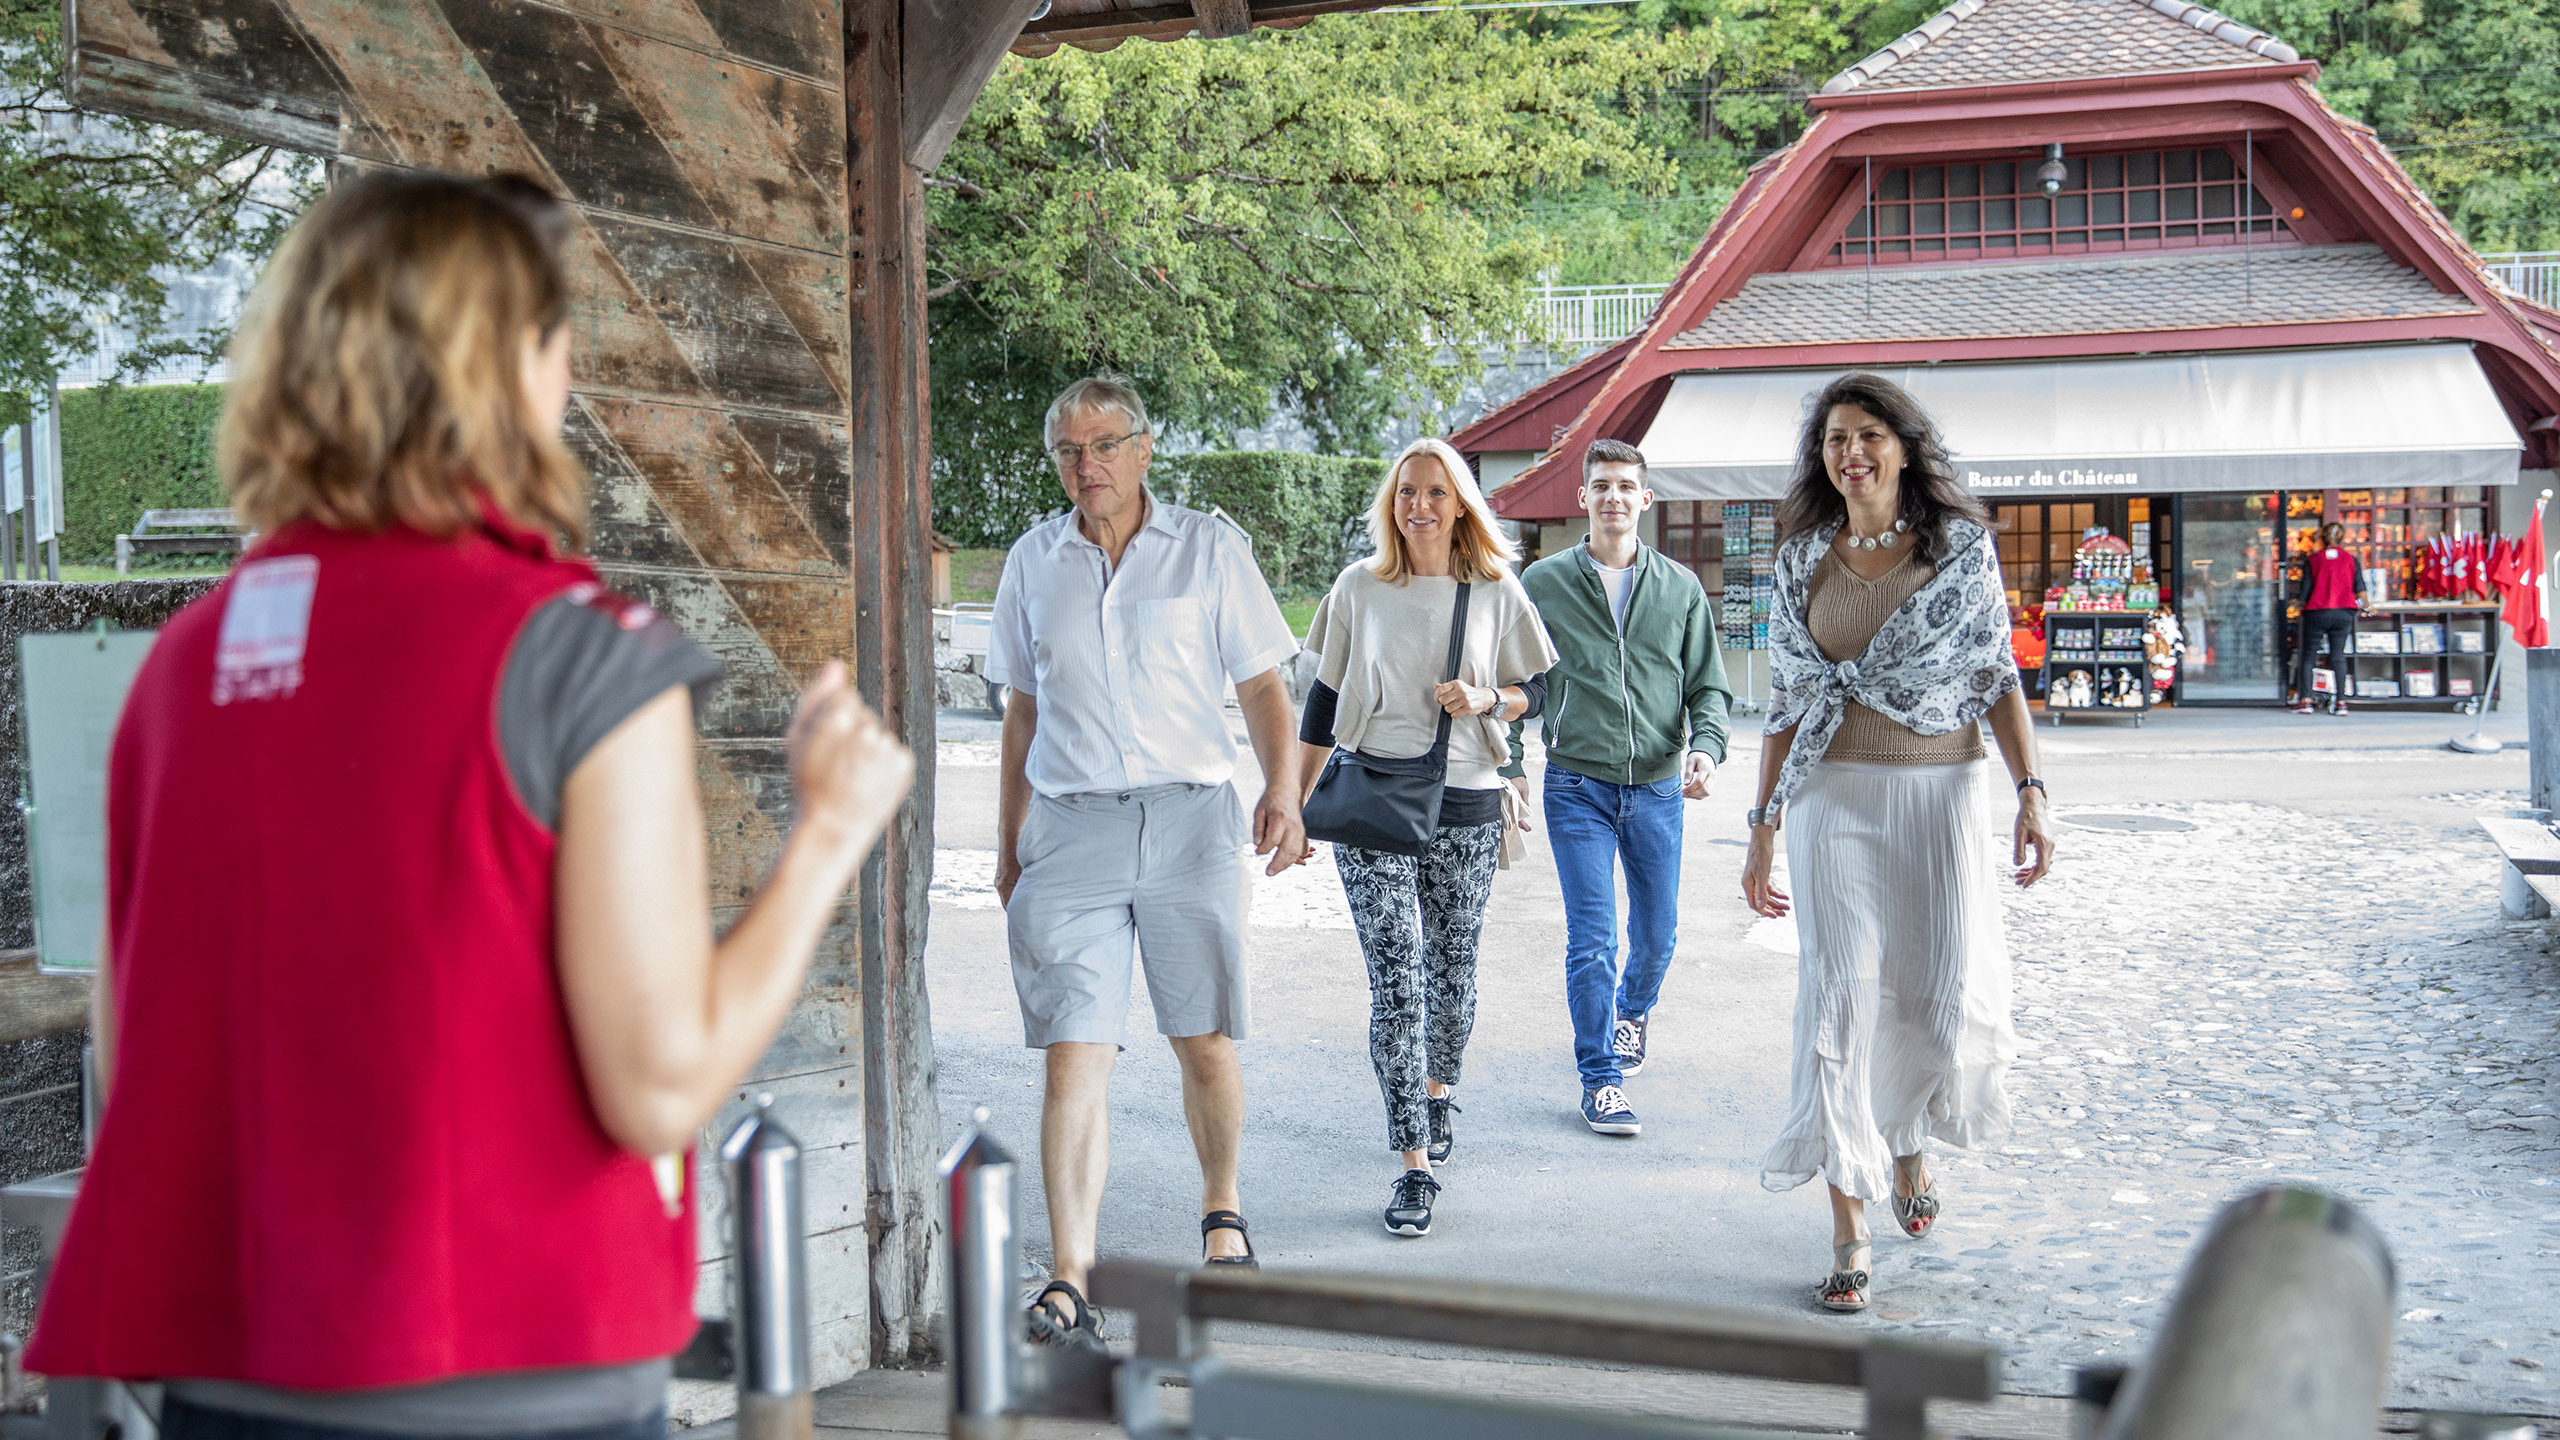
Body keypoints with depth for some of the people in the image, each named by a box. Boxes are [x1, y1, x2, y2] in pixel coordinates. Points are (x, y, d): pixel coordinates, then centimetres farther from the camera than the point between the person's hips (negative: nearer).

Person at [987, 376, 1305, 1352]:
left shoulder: (1209, 547, 6)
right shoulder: (1033, 562, 13)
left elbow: (1262, 686, 6)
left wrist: (1283, 793, -10)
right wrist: (1008, 844, 17)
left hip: (1189, 818, -1)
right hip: (1070, 825, 1)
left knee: (1204, 1042, 5)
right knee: (1073, 1054, -8)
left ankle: (1222, 1213, 31)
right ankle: (1068, 1284, -8)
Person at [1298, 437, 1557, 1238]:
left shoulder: (1496, 591, 3)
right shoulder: (1360, 588, 4)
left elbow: (1536, 691, 9)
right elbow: (1324, 699, 10)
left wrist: (1487, 700, -12)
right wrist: (1297, 802, 8)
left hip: (1465, 807, 1)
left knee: (1451, 967, 12)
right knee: (1395, 978, -9)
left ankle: (1439, 1091, 41)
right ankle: (1414, 1164, -8)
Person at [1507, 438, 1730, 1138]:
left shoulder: (1680, 587, 6)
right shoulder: (1544, 582, 3)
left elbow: (1708, 685, 8)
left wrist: (1705, 748, -11)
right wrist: (1510, 764, 2)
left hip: (1657, 789, 2)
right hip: (1577, 785, -2)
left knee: (1656, 935, 12)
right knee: (1592, 939, -7)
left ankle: (1634, 1010, 44)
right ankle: (1601, 1077, 4)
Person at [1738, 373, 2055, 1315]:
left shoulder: (1961, 544, 3)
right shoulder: (1804, 557, 7)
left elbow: (1999, 677, 3)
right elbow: (1786, 699, 9)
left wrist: (2031, 793, -7)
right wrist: (1763, 829, 6)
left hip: (1942, 789, 0)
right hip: (1835, 795, 1)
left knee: (1947, 995, 0)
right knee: (1842, 994, -6)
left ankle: (1909, 1147, 34)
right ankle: (1849, 1230, 0)